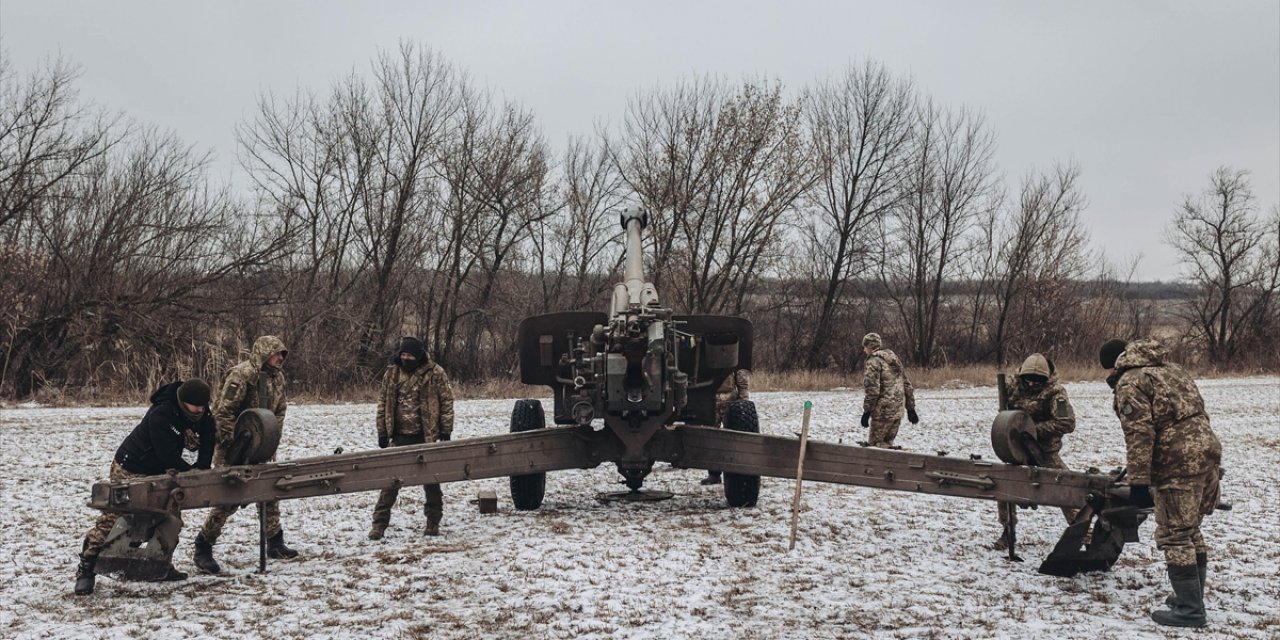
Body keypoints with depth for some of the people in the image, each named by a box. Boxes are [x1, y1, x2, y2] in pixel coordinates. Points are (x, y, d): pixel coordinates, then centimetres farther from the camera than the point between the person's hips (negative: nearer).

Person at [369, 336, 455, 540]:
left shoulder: (434, 373, -5)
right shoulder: (392, 373, 4)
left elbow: (446, 401, -3)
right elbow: (383, 403, 10)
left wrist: (445, 430, -6)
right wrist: (382, 432, 7)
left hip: (426, 437, -2)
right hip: (399, 436, 2)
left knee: (430, 480, 8)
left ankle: (433, 522, 20)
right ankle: (379, 523, 6)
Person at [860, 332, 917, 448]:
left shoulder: (874, 361, -9)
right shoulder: (894, 358, 16)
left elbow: (873, 390, -17)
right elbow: (907, 385, 18)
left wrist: (866, 412, -12)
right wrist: (911, 408, 21)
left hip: (883, 410, -8)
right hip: (898, 410, 8)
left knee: (875, 443, -1)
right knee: (886, 443, 15)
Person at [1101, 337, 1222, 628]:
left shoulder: (1130, 382, -7)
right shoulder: (1171, 369, 21)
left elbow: (1139, 435, -16)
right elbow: (1195, 414, 21)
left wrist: (1138, 481, -16)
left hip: (1178, 464, -9)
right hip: (1207, 450, 9)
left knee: (1175, 536, -1)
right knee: (1191, 531, 19)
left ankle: (1189, 610, 2)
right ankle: (1192, 597, 27)